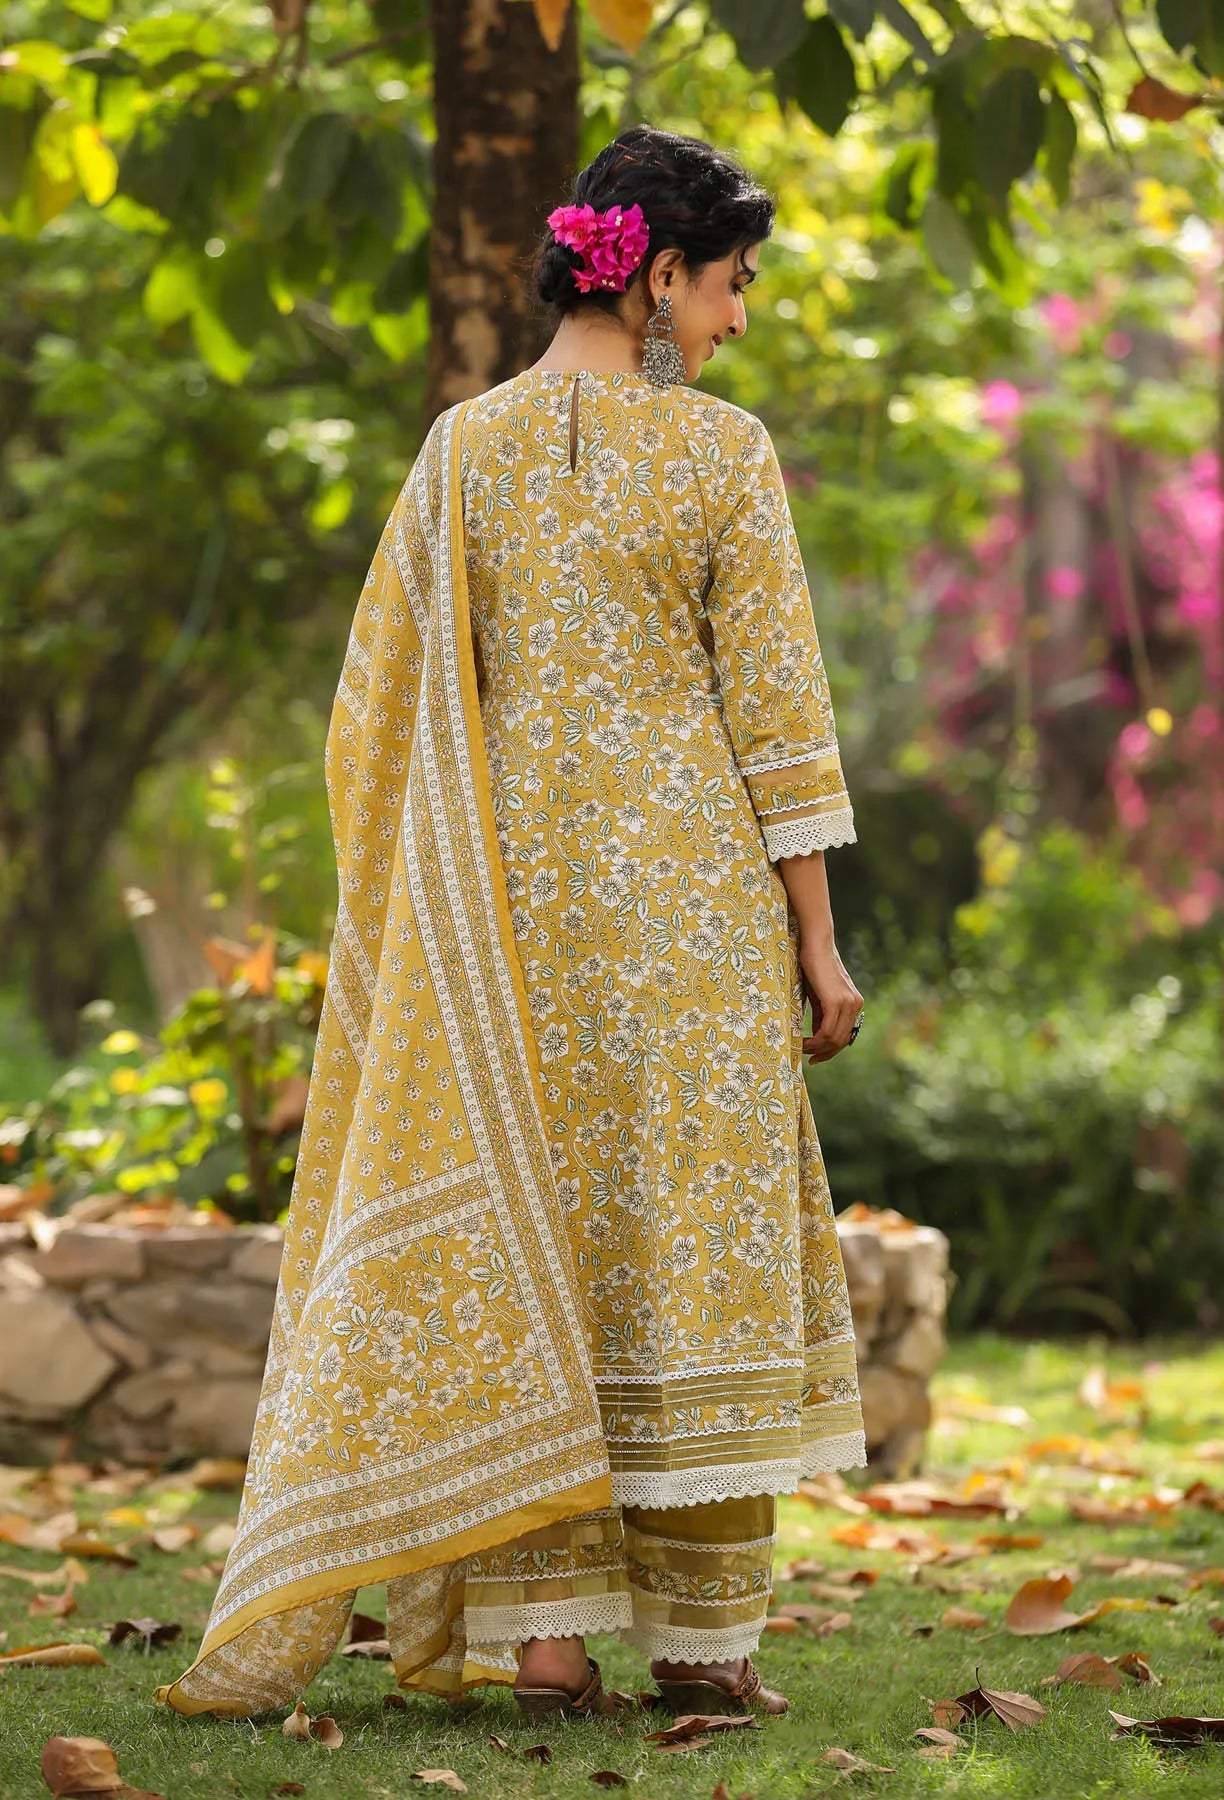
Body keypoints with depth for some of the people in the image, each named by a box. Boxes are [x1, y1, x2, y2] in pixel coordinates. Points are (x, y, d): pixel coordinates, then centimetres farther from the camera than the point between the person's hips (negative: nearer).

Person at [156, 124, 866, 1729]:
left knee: (515, 1249, 8)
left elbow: (386, 714, 5)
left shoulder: (462, 450, 4)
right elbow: (776, 712, -7)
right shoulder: (720, 452, -6)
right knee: (696, 1243, 5)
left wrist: (431, 921, 14)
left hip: (507, 900, 3)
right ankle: (702, 1633, 8)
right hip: (689, 900, -3)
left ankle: (537, 1629, 4)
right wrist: (816, 937, -1)